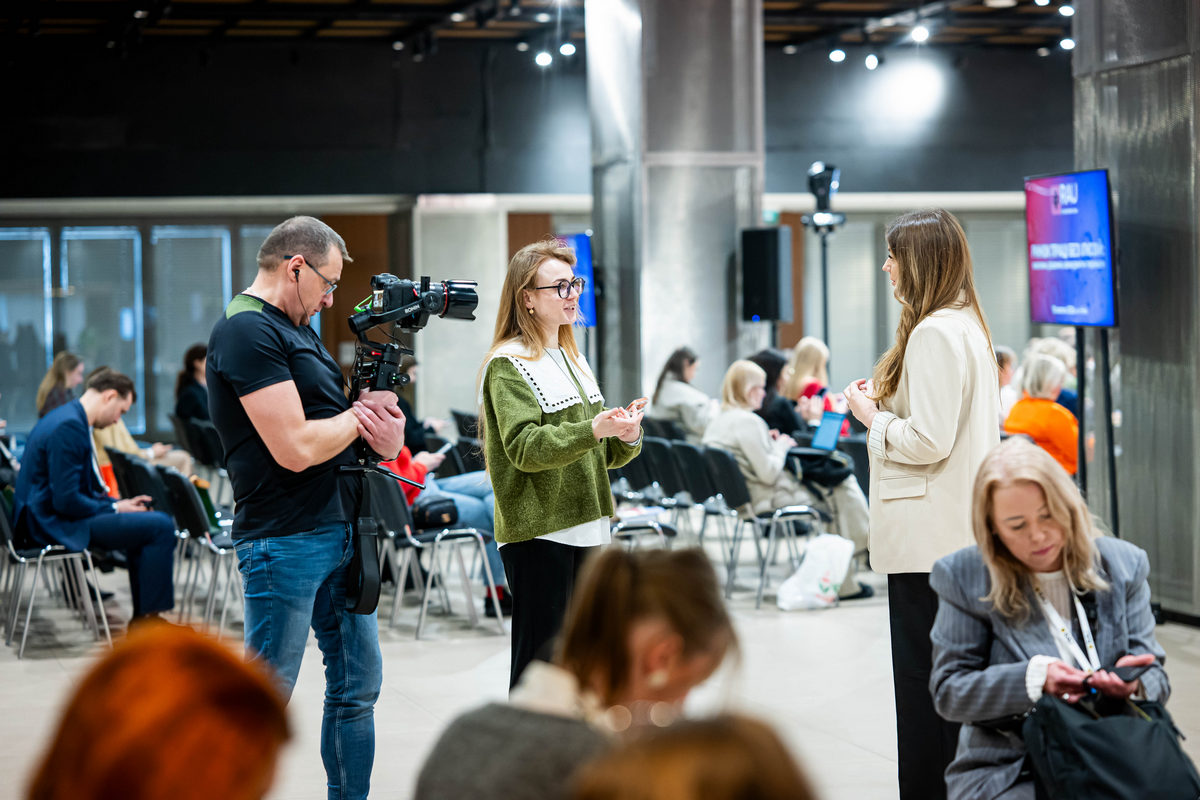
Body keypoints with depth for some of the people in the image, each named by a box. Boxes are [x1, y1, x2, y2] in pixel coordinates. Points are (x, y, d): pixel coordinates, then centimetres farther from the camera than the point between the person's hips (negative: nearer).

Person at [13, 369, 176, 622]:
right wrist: (115, 508, -10)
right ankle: (149, 616, -9)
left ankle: (142, 617, 19)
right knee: (161, 526, -16)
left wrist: (119, 503, 11)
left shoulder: (69, 418, 15)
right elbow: (66, 500, -23)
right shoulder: (69, 426, -19)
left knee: (150, 522, 21)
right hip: (56, 525, -11)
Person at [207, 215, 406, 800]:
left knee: (358, 685, 13)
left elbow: (334, 429, 20)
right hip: (285, 541, -10)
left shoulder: (297, 330, 17)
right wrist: (360, 414, -5)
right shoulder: (248, 331, -14)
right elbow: (296, 448, -22)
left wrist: (384, 435, -3)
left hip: (341, 532, 10)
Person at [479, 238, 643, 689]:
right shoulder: (508, 365, -7)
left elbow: (603, 455, 18)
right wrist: (592, 429, -30)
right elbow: (525, 448, -19)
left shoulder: (573, 359, 18)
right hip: (537, 533, -8)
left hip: (585, 529, 8)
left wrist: (626, 437, -4)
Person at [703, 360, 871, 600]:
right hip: (766, 499, -11)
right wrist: (781, 446, -5)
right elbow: (769, 474, -22)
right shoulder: (747, 421, -20)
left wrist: (769, 442, 11)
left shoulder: (718, 420, 10)